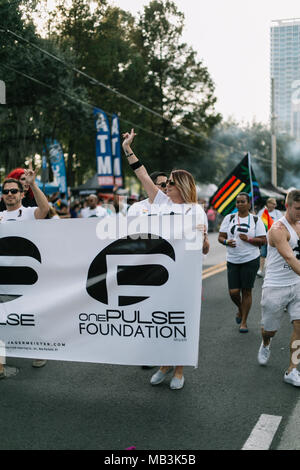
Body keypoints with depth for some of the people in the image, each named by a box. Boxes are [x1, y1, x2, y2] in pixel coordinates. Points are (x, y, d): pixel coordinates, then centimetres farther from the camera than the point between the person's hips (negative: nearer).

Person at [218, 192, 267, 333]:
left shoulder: (256, 220, 3)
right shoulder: (229, 218, 8)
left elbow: (263, 240, 0)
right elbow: (221, 236, 8)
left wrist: (248, 239, -16)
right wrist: (226, 241, -14)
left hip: (251, 259, -2)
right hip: (232, 260, 2)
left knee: (246, 291, 1)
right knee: (233, 292, -2)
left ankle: (244, 321, 15)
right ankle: (240, 309, 32)